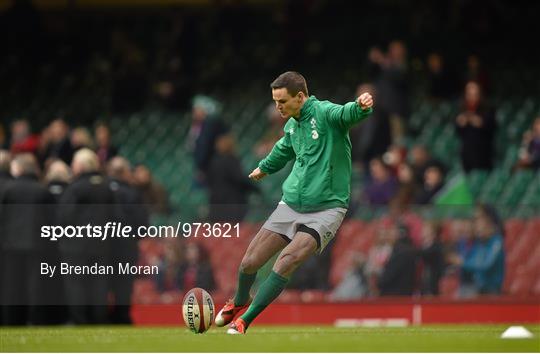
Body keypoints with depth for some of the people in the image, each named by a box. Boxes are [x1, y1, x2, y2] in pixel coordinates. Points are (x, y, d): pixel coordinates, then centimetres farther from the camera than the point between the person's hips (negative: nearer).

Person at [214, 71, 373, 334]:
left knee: (287, 261, -24)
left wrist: (361, 106, -61)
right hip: (291, 205, 7)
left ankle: (244, 321, -11)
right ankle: (239, 302, 35)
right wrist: (265, 167, 51)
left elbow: (348, 113, -37)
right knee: (250, 262, 2)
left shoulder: (324, 113, -14)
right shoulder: (292, 125, 9)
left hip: (325, 209, -7)